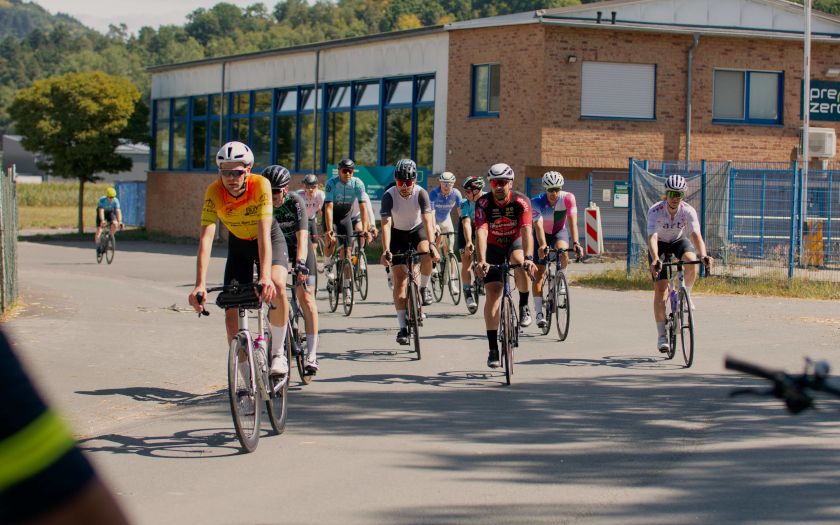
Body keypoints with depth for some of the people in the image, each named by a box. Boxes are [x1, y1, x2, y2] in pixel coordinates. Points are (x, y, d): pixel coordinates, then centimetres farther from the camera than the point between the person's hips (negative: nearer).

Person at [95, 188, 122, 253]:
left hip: (110, 213, 2)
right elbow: (101, 211, -41)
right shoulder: (102, 200, -32)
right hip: (102, 213, -2)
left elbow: (118, 211, -32)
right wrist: (102, 220, -55)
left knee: (115, 224, -25)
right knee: (99, 230, -15)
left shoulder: (116, 201, -25)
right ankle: (98, 245, -7)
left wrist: (119, 221, -47)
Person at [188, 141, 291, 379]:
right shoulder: (214, 192, -27)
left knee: (276, 287, -33)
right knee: (232, 317, -8)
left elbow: (264, 232, -40)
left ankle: (278, 352, -11)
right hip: (238, 244, 2)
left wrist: (265, 276, -52)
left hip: (270, 240, -2)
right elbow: (206, 237, -34)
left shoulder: (260, 185, -32)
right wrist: (200, 284, -45)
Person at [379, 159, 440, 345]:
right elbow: (386, 223, -34)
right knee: (399, 281, -7)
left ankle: (424, 288, -3)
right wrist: (386, 251, -47)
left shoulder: (421, 193, -25)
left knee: (426, 256, -33)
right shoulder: (389, 195, -25)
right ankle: (403, 328, -4)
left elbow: (427, 220, -35)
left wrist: (431, 245, -50)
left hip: (417, 230, 0)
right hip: (398, 234, 0)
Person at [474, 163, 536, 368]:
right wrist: (481, 261, -51)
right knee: (493, 294, -11)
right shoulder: (483, 204, -24)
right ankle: (493, 349, -8)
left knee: (520, 263, -36)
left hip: (515, 242, -1)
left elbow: (526, 231, -37)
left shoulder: (521, 202, -25)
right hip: (493, 247, 1)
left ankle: (524, 305, -8)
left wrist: (528, 257, -54)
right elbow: (481, 233, -36)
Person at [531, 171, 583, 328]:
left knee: (563, 252, -35)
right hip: (543, 235, 0)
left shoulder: (568, 198, -24)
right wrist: (542, 245, -54)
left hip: (560, 232, 0)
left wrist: (576, 243, -48)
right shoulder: (536, 202, -26)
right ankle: (539, 312, -5)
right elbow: (538, 226, -37)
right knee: (539, 274, -9)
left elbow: (573, 222, -33)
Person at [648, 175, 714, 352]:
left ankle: (686, 294, -6)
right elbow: (652, 237, -39)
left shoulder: (688, 211, -25)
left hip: (679, 241, 1)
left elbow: (696, 234, -37)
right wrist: (655, 259, -57)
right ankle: (661, 335, -4)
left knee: (691, 259, -35)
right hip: (660, 244, -1)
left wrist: (704, 255, -55)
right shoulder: (655, 211, -29)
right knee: (660, 289, -12)